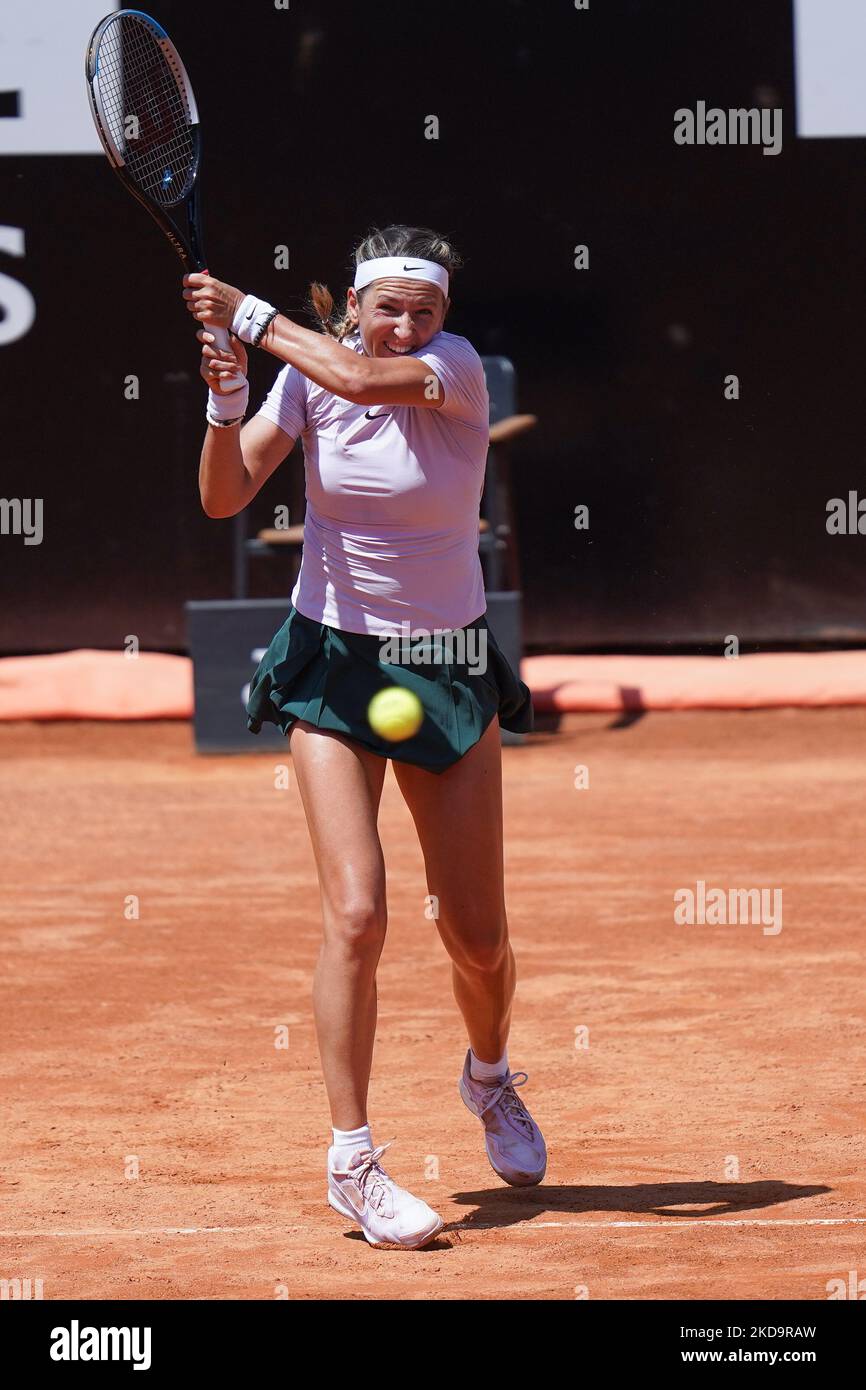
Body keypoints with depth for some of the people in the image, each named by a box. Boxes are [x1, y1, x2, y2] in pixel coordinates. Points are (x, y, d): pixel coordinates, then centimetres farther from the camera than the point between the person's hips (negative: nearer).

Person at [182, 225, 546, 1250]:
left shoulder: (456, 367, -10)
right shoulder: (308, 376, -2)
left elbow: (362, 378, -30)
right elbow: (224, 498, -2)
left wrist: (251, 317, -20)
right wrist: (225, 401, -18)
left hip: (448, 673, 0)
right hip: (332, 670, 0)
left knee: (478, 938, 3)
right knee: (355, 913, -15)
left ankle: (490, 1075, 37)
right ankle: (351, 1160, -8)